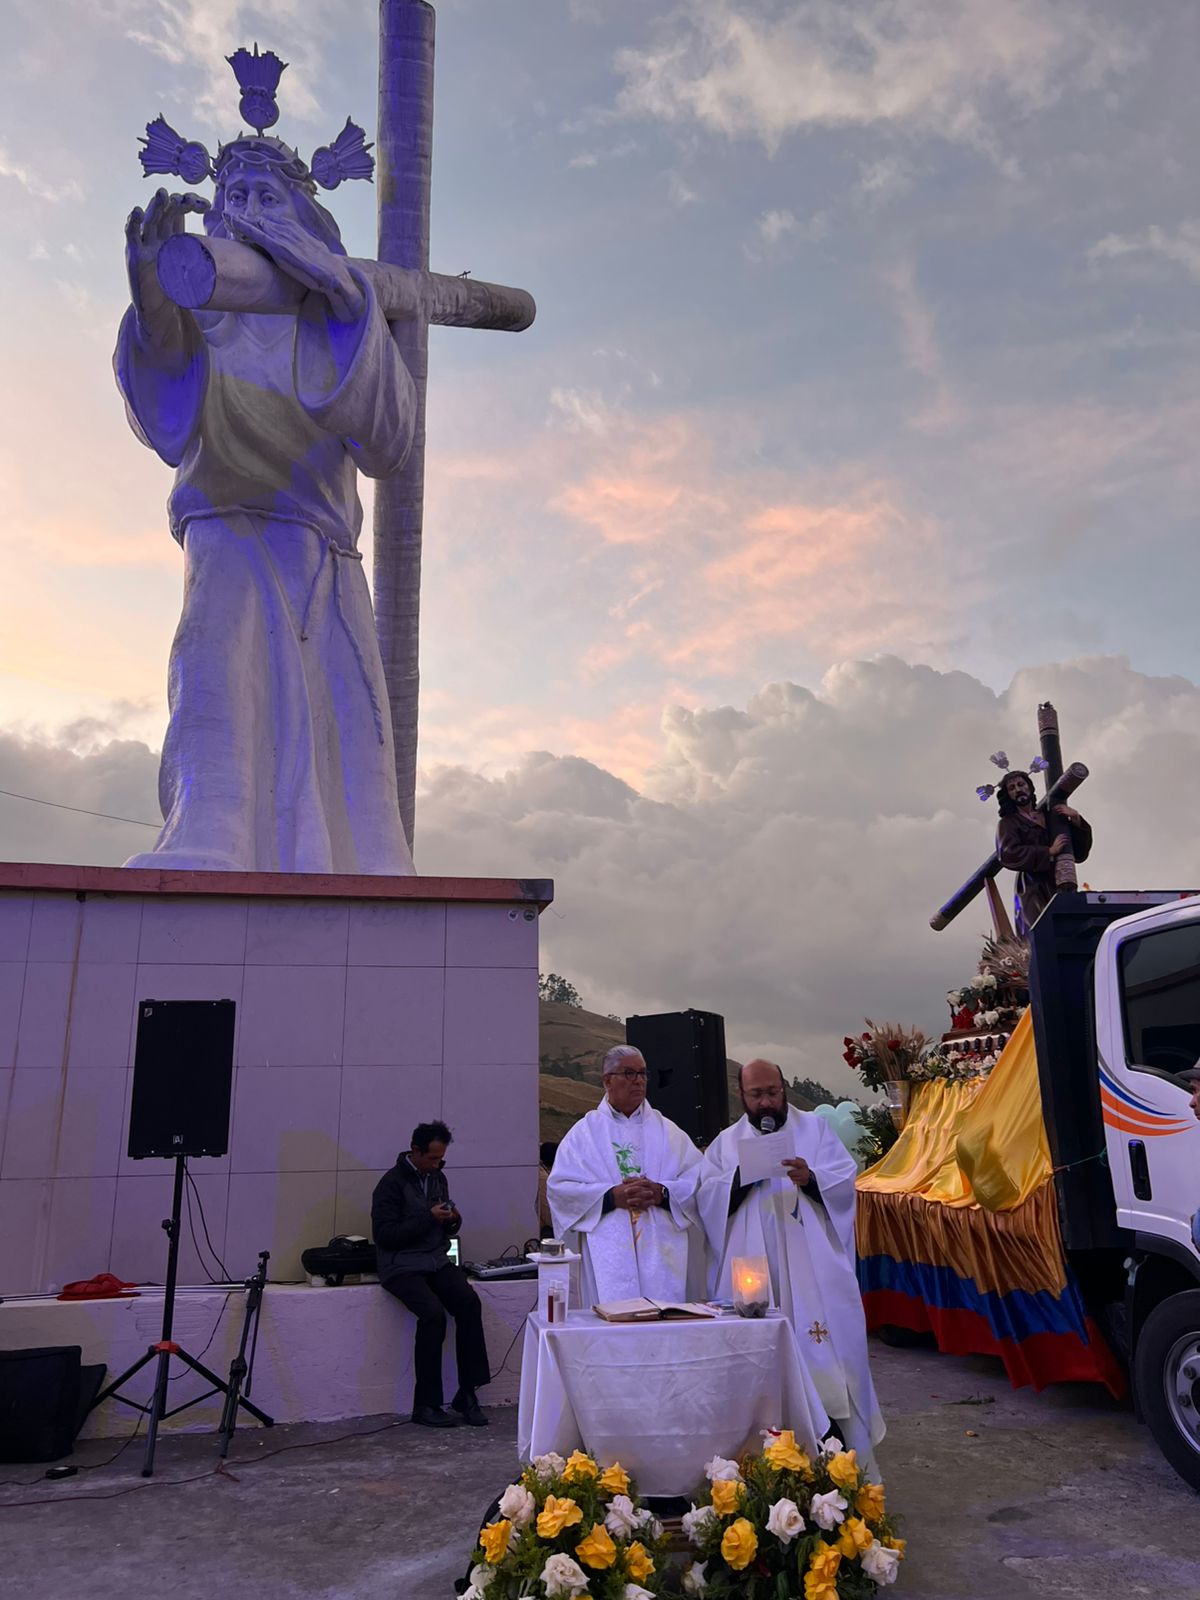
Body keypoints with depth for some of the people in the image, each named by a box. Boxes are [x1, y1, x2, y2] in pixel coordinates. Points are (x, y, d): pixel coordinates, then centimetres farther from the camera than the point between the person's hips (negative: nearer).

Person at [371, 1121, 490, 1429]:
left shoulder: (437, 1178, 15)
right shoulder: (392, 1183, -6)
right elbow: (385, 1234, -14)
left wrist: (452, 1221, 1)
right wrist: (428, 1217, -16)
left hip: (436, 1260, 6)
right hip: (401, 1265, -6)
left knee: (469, 1302, -21)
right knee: (433, 1312, -29)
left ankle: (467, 1393, -13)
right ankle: (426, 1405, -17)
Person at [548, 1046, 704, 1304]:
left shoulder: (667, 1130, 14)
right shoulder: (584, 1132, 8)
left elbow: (699, 1181, 5)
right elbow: (559, 1187, -2)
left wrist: (662, 1193, -12)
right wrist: (611, 1196, -13)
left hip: (662, 1251, 2)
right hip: (609, 1253, -2)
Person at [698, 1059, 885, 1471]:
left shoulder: (815, 1128, 9)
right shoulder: (725, 1143, 12)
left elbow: (845, 1180, 0)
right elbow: (707, 1199, 2)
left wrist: (810, 1179, -20)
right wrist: (742, 1178, -15)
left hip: (812, 1268, -1)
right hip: (753, 1272, 1)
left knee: (826, 1346, -4)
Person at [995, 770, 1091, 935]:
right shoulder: (1008, 823, 12)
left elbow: (1080, 854, 21)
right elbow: (1008, 854, -9)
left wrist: (1076, 822, 6)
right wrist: (1049, 853, -12)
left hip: (1063, 888, 4)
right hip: (1033, 889, -4)